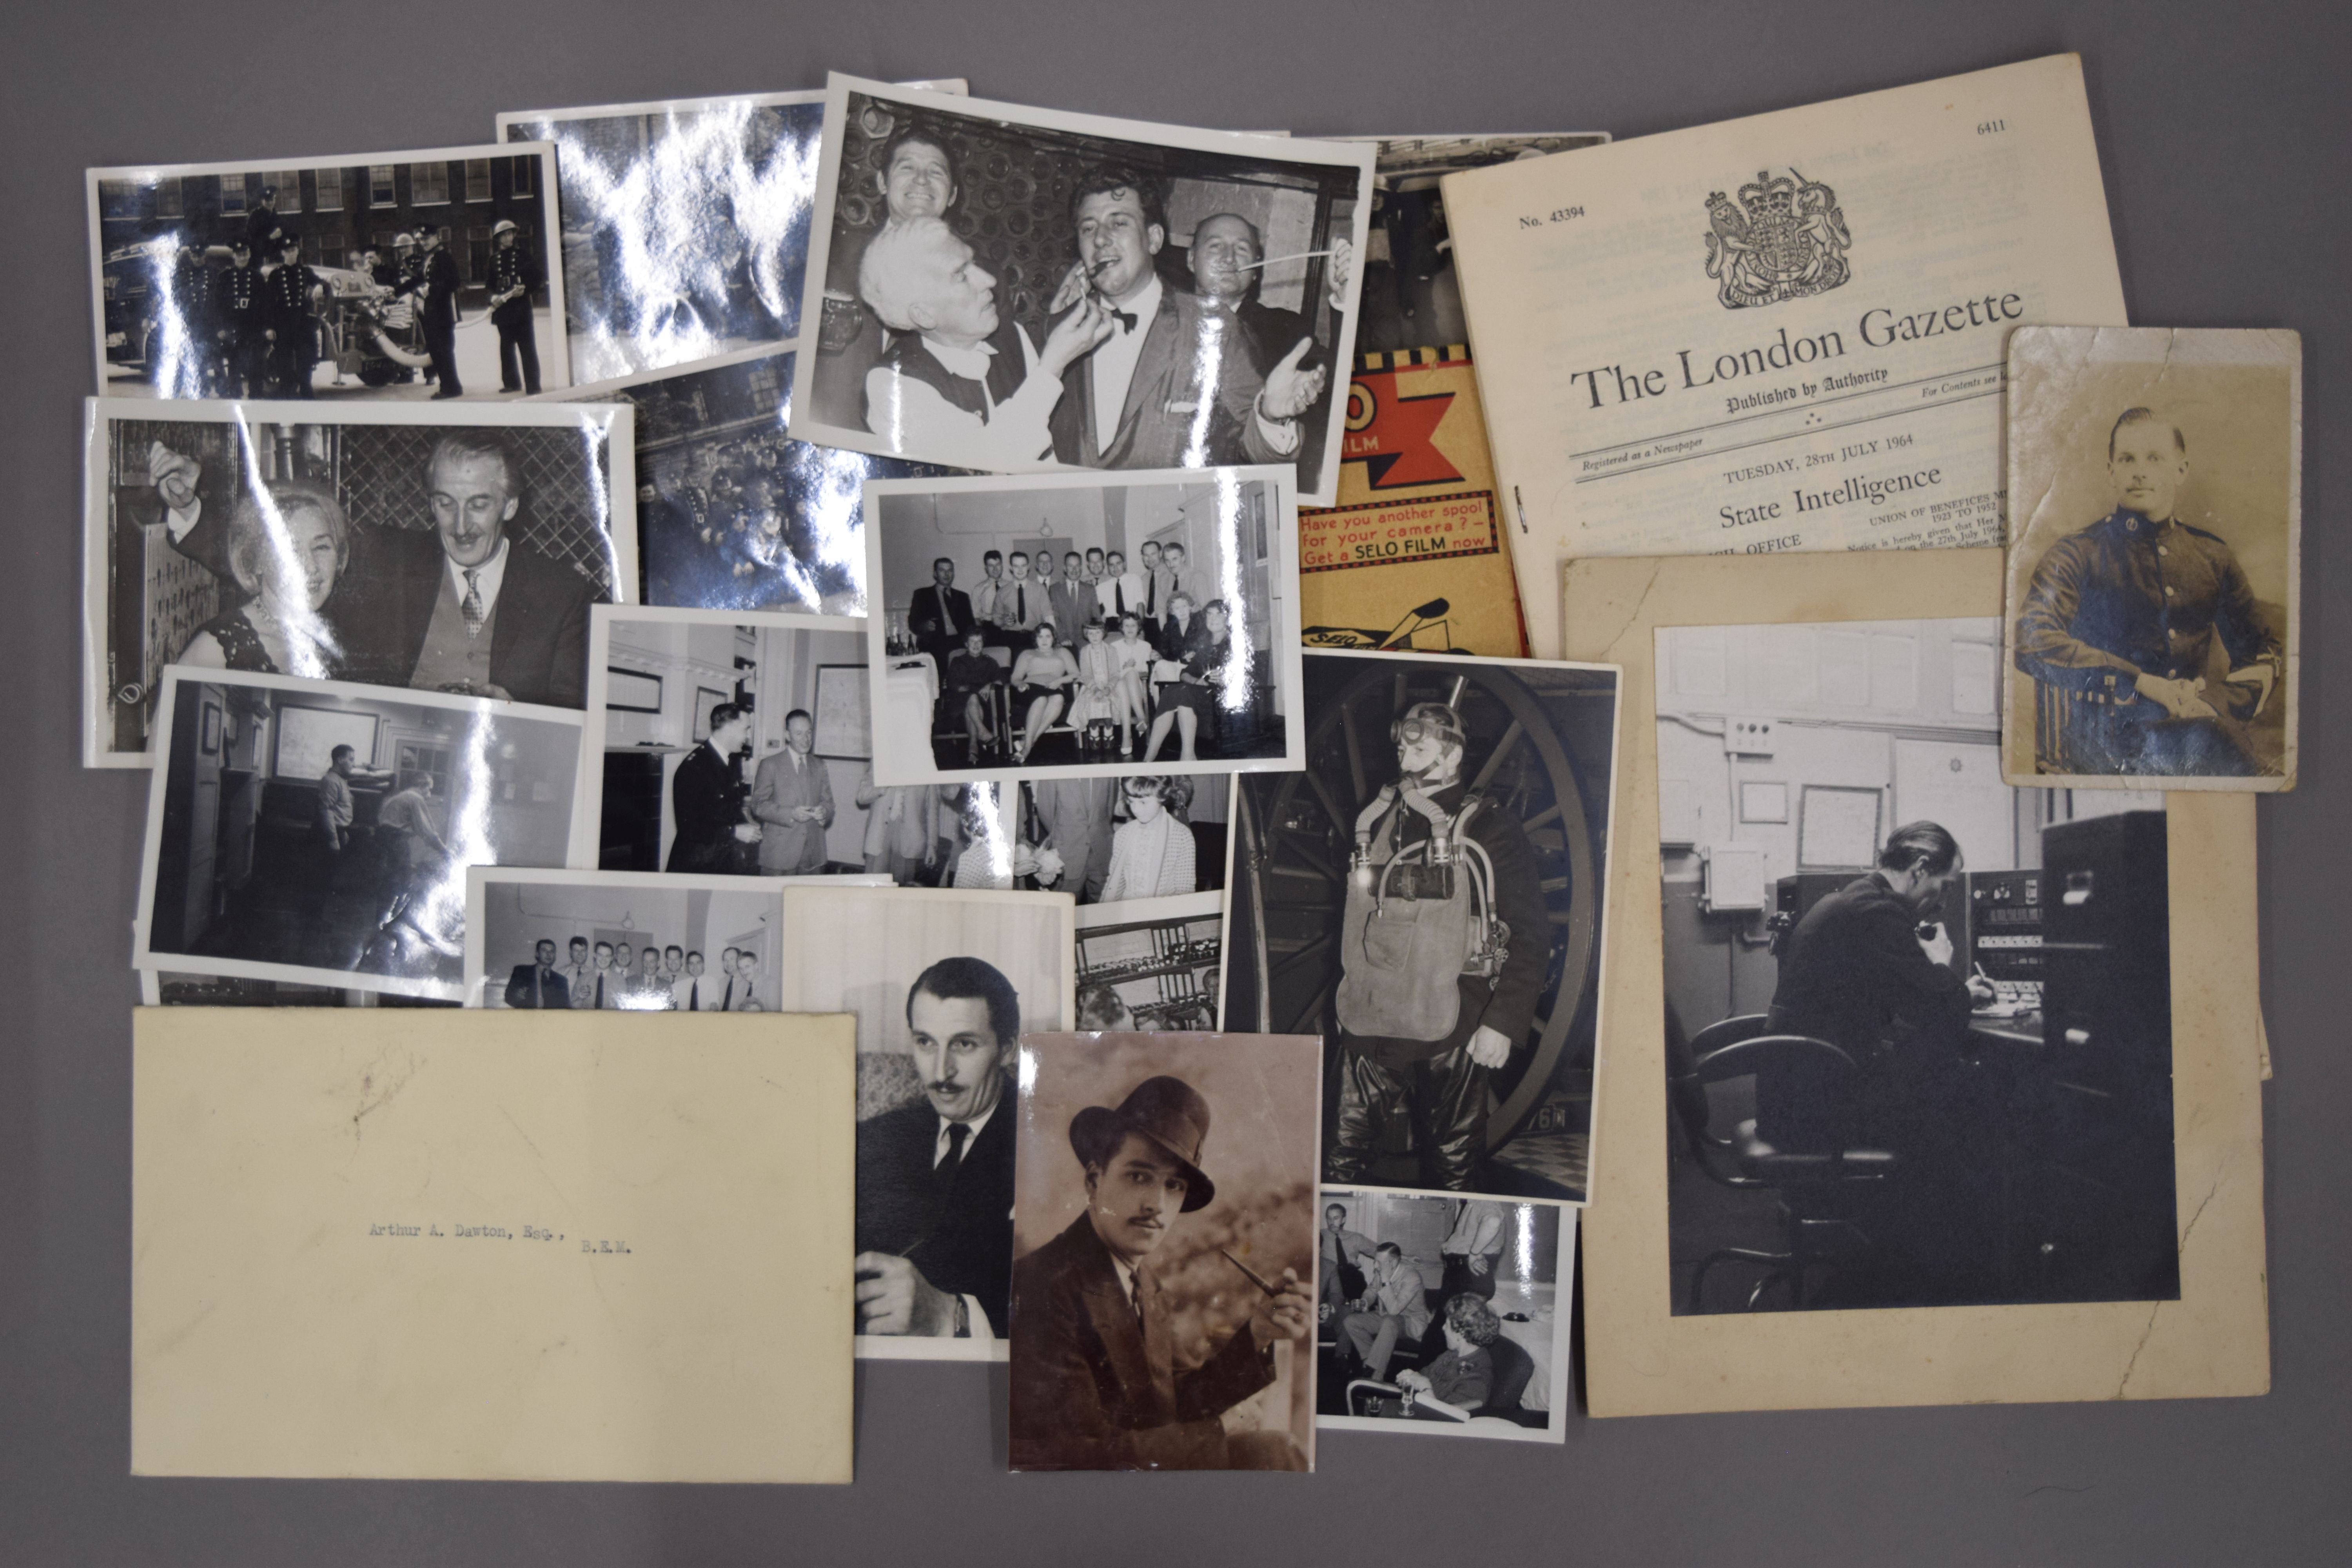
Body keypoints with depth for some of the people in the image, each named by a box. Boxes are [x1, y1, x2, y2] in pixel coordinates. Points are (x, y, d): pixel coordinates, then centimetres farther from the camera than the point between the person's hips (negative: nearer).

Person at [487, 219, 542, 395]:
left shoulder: (523, 255, 3)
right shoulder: (494, 260, 11)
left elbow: (538, 278, 1)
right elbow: (491, 284, 12)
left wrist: (525, 289, -13)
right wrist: (493, 298, -7)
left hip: (521, 307, -4)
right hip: (503, 308, 4)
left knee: (527, 347, -6)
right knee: (507, 347, 7)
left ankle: (533, 386, -7)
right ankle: (511, 382, 17)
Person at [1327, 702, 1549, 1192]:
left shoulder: (1491, 830, -3)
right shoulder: (1375, 824, 12)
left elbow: (1531, 935, -6)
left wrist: (1504, 1021, -12)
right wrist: (1347, 998, 17)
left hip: (1451, 1037, -4)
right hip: (1368, 1028, 4)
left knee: (1455, 1162, 7)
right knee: (1343, 1156, 4)